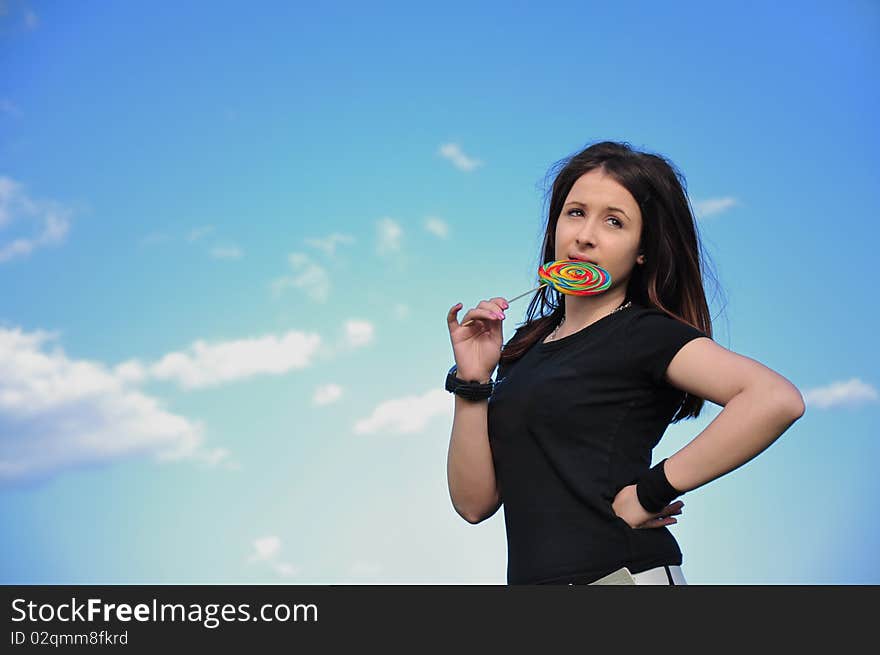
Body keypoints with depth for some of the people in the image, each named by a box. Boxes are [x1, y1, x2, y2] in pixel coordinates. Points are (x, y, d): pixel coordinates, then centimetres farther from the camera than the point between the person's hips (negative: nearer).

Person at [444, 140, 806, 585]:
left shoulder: (646, 333, -7)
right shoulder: (524, 345, 10)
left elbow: (778, 399, -24)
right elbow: (474, 502, 6)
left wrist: (651, 492, -19)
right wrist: (472, 382, -5)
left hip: (617, 570, -5)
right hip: (533, 575, 6)